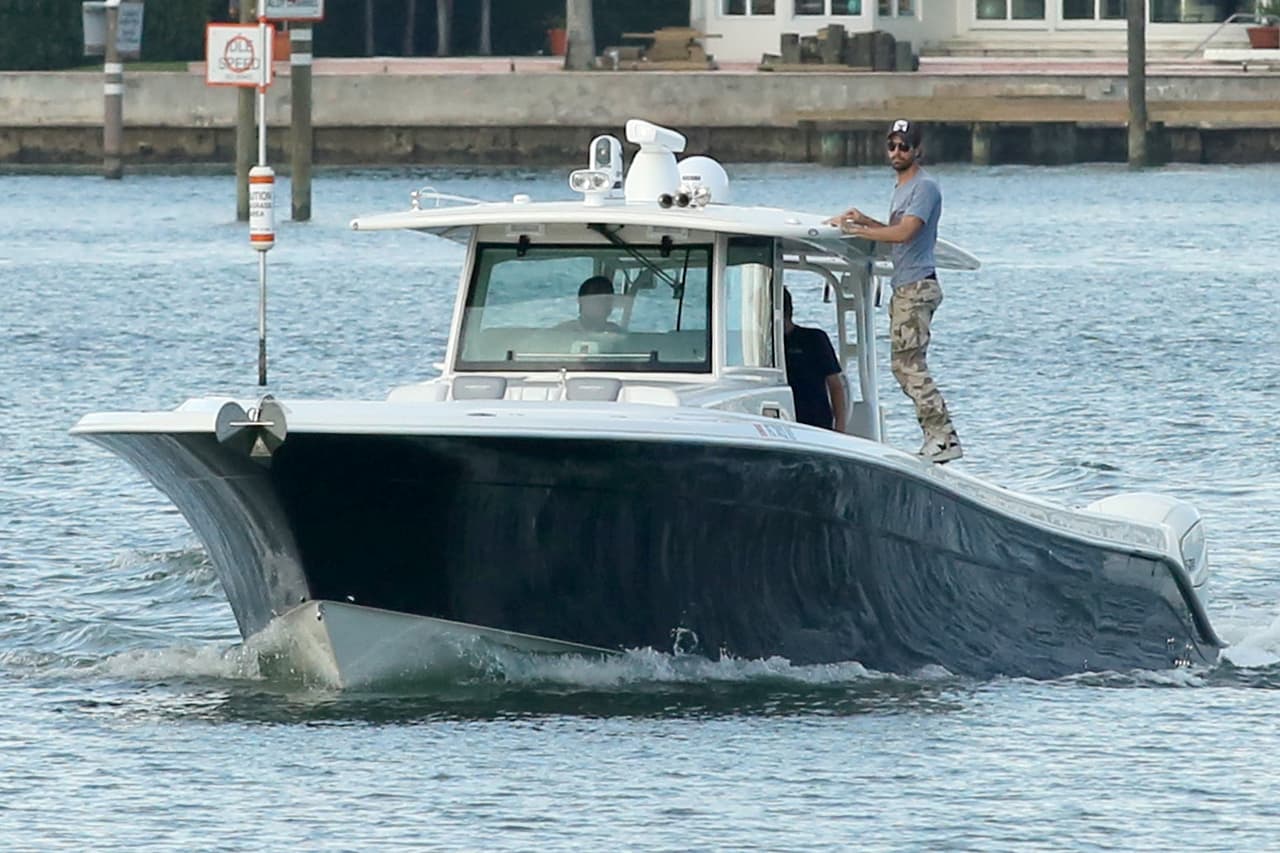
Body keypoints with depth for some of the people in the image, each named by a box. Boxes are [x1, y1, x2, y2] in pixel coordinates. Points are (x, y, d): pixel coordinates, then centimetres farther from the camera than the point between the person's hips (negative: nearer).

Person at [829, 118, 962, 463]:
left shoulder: (925, 187, -12)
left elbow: (905, 232, -22)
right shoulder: (902, 187, 20)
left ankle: (944, 438, -16)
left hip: (917, 287, -11)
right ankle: (937, 436, 11)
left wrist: (855, 229, -18)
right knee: (904, 366, 9)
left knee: (909, 364, -14)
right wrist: (866, 221, 12)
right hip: (903, 289, 11)